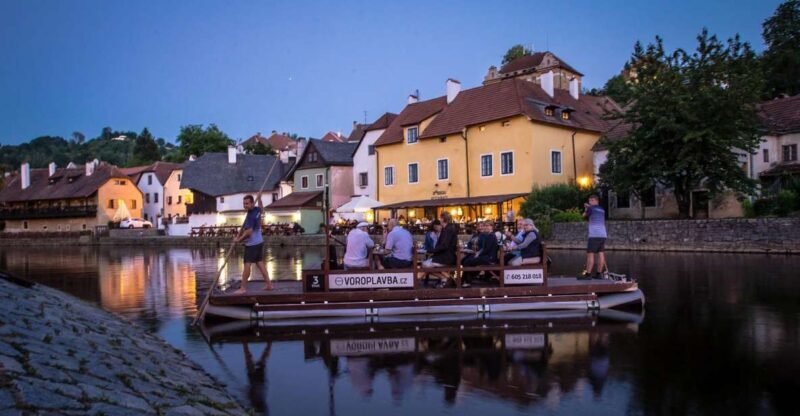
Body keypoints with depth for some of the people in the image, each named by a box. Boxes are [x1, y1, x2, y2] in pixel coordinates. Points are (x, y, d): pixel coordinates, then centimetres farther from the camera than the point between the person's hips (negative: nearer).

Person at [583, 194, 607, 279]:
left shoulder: (591, 208, -2)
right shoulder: (602, 210, 17)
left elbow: (584, 215, 14)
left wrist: (586, 209, 29)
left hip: (594, 235, -7)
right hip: (603, 235, 7)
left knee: (590, 254, -8)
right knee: (601, 254, 4)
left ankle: (587, 274, -12)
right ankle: (598, 274, 5)